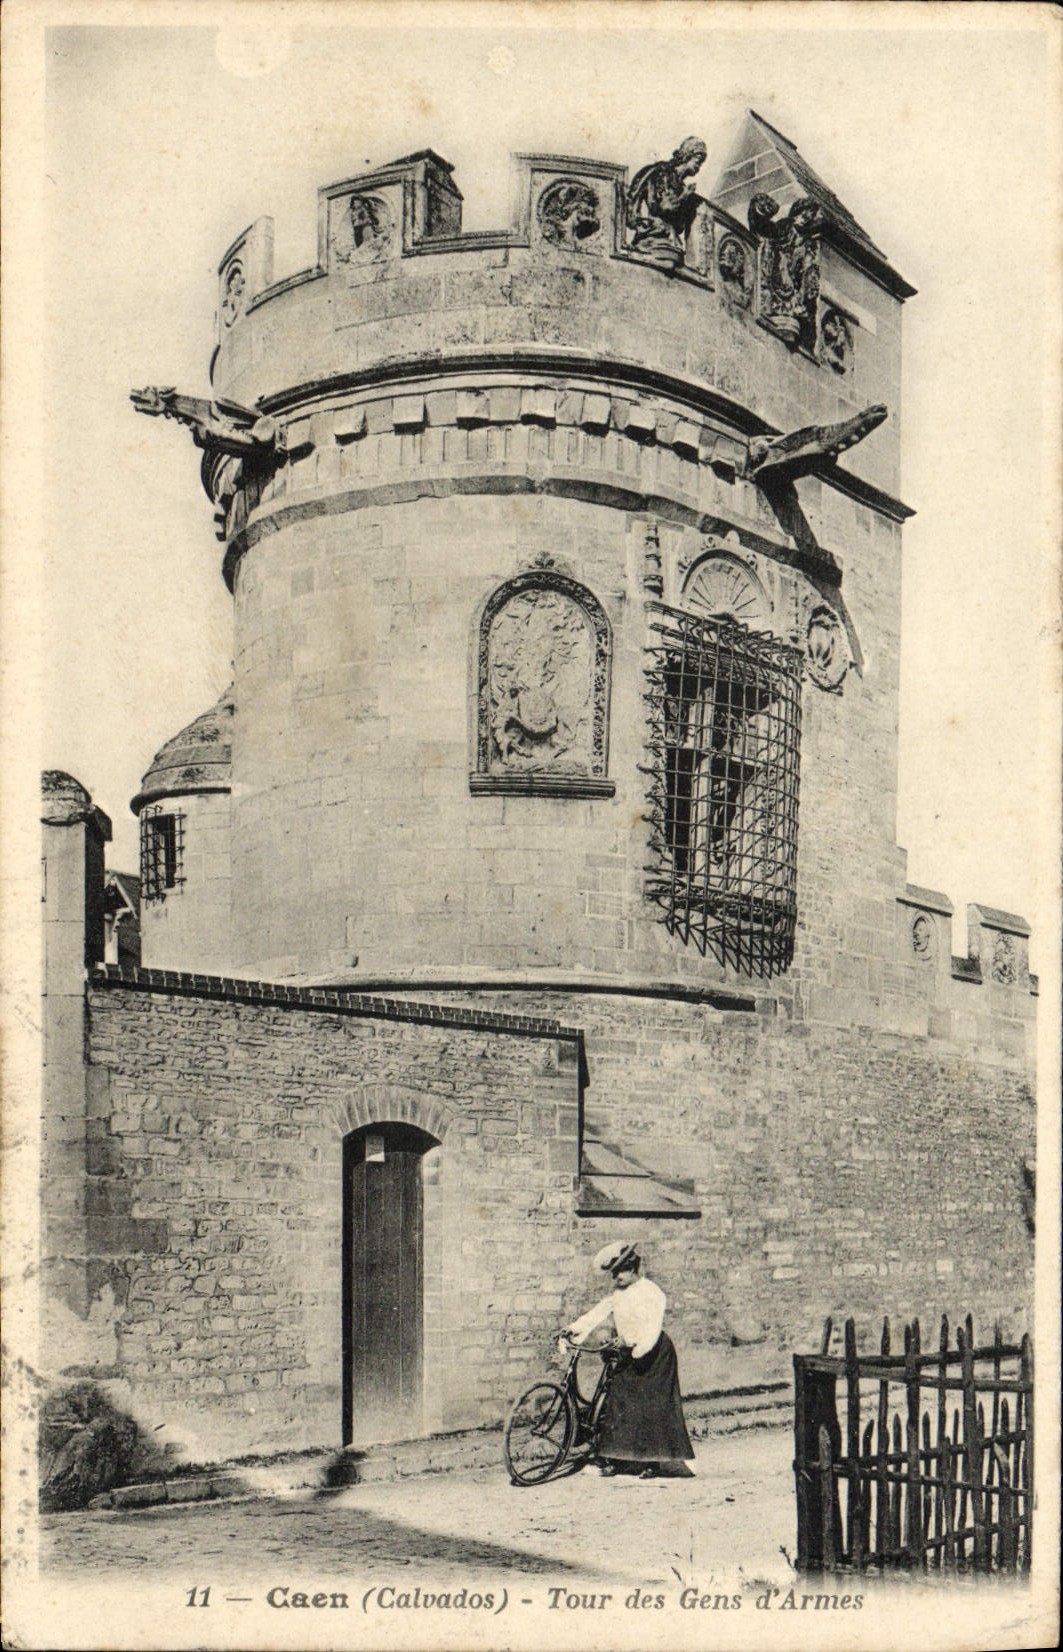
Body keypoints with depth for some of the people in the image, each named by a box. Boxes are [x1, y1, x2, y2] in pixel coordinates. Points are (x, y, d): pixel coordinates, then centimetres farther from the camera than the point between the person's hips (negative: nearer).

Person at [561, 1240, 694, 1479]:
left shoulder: (650, 1292, -15)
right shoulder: (617, 1292, 8)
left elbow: (653, 1325, -23)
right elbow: (599, 1312, 2)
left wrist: (641, 1349, -35)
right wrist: (575, 1328, -10)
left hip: (653, 1354, -7)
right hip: (628, 1354, 7)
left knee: (651, 1407, -4)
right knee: (616, 1402, 3)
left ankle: (652, 1462, 4)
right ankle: (611, 1459, 9)